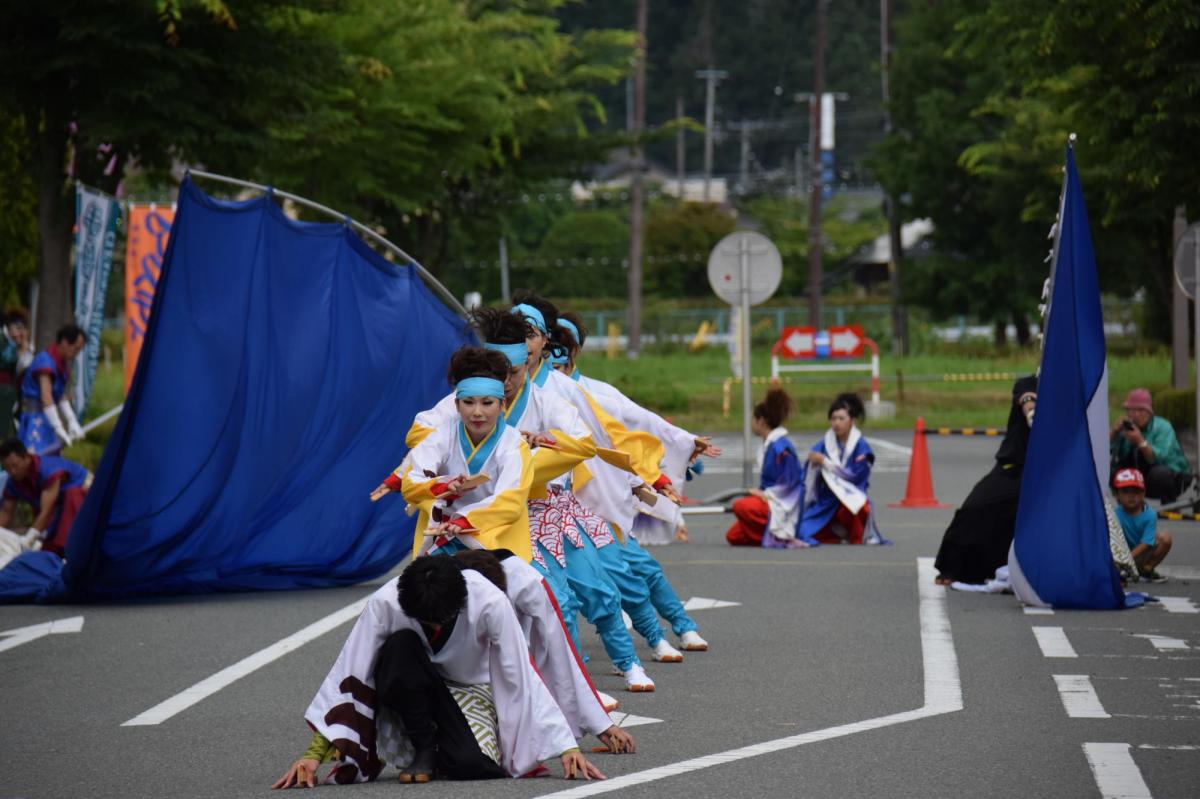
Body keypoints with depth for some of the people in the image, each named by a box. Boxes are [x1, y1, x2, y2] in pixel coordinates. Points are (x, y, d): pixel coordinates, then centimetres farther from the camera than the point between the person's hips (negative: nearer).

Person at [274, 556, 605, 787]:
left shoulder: (491, 603, -30)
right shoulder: (384, 604, -28)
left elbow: (521, 678, -24)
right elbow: (348, 675, -24)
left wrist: (567, 748, -25)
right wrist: (314, 753, -26)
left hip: (468, 689, -1)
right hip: (411, 692, 1)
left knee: (475, 765, -32)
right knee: (400, 646, -34)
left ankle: (440, 750, 6)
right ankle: (421, 752, -14)